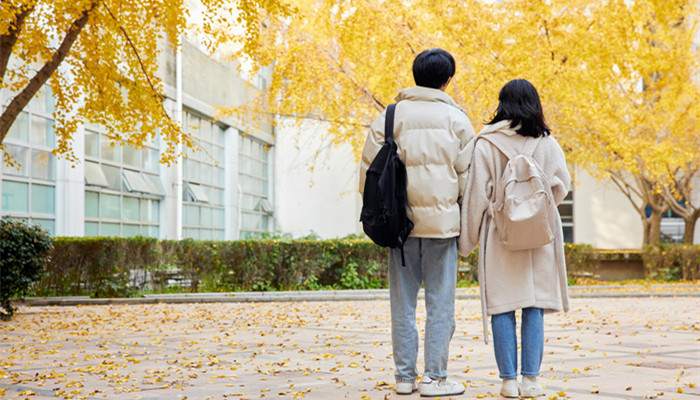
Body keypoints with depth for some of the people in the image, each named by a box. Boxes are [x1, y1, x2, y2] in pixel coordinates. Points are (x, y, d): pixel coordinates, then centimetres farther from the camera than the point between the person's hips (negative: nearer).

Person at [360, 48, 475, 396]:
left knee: (403, 302, 8)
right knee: (440, 302, 2)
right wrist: (467, 223, 10)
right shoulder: (455, 117, 3)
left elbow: (369, 168, 3)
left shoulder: (389, 116, 6)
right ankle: (434, 378, 2)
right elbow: (467, 173, 1)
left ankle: (405, 377, 12)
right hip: (442, 220, -2)